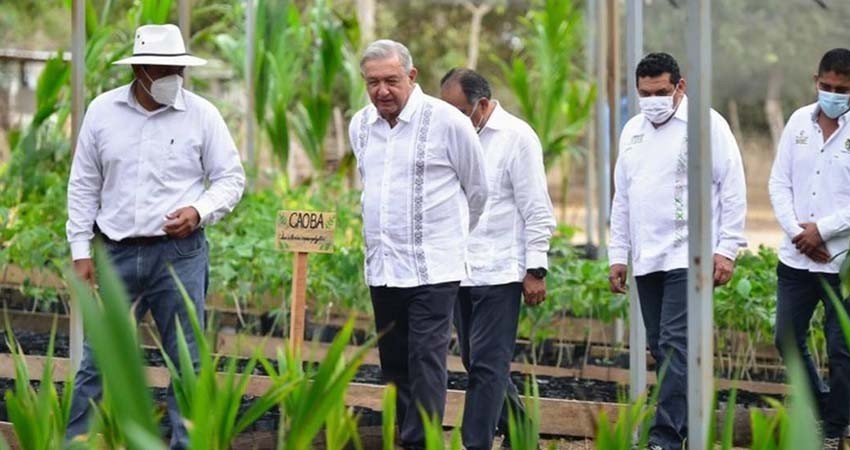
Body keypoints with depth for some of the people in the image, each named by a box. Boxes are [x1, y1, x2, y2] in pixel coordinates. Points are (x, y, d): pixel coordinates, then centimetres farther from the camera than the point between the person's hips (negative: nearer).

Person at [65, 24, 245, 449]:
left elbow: (231, 178, 3)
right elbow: (83, 185, 8)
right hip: (119, 254, 1)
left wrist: (199, 211, -15)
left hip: (180, 254, -1)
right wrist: (81, 250, 5)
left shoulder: (201, 114, -3)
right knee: (98, 357, 4)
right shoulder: (102, 111, 2)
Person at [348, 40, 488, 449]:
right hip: (381, 267, 6)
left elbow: (477, 190, 5)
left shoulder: (447, 121, -7)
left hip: (432, 268, -6)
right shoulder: (360, 126, 8)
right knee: (394, 364, 10)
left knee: (426, 360, -11)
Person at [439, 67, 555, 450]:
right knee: (478, 363, 11)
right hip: (460, 272, 7)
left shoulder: (516, 137, -7)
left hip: (499, 273, -7)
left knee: (487, 365, -7)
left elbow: (537, 211, -7)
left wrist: (535, 270, -10)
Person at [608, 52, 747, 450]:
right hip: (646, 260, 7)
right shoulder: (632, 131, 15)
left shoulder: (706, 125, -4)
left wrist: (727, 249, -11)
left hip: (689, 256, -7)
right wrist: (618, 255, 16)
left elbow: (732, 189, -6)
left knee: (676, 343, -14)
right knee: (660, 347, 8)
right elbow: (622, 198, 20)